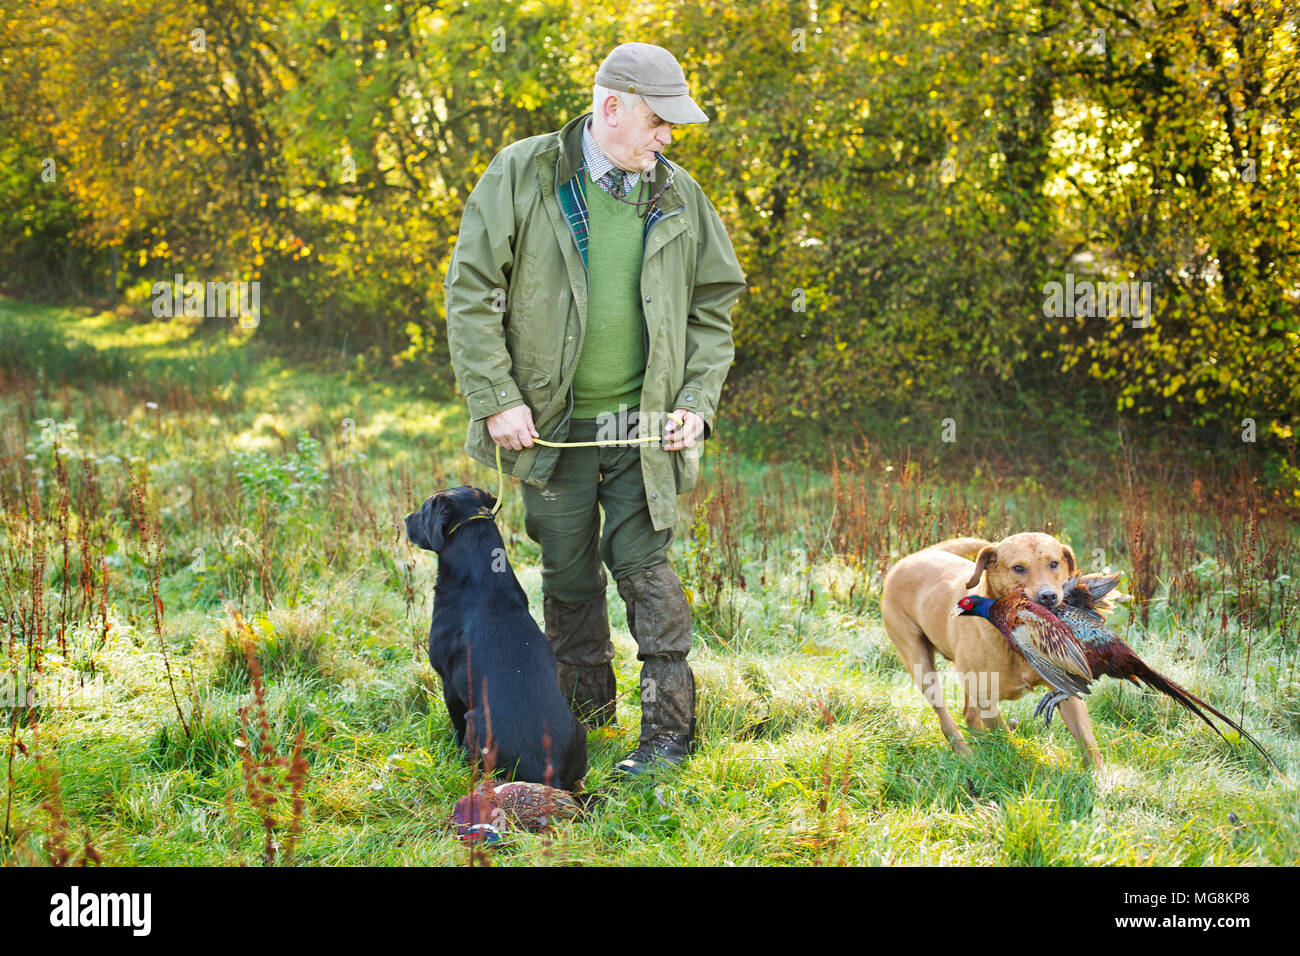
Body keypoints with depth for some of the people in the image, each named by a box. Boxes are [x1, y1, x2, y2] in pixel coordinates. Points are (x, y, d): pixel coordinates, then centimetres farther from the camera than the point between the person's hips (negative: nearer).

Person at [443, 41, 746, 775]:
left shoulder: (681, 198, 4)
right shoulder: (522, 175, -4)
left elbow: (715, 307, 12)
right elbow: (471, 290, -4)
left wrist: (698, 402, 1)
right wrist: (497, 399, -9)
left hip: (643, 427, 0)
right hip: (553, 425, 0)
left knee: (645, 567, -2)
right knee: (568, 574, 11)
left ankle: (670, 729, 6)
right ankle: (585, 710, 29)